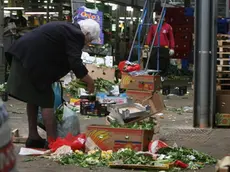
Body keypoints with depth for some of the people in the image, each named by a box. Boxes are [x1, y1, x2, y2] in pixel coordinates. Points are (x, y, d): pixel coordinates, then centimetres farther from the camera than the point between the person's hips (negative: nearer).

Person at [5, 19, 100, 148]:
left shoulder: (67, 28, 22)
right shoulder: (76, 35, -9)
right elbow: (76, 64, -16)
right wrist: (90, 82, -5)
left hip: (23, 54, 10)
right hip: (32, 60, -10)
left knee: (34, 98, 18)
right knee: (46, 101, -3)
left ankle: (33, 137, 25)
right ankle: (52, 142, 0)